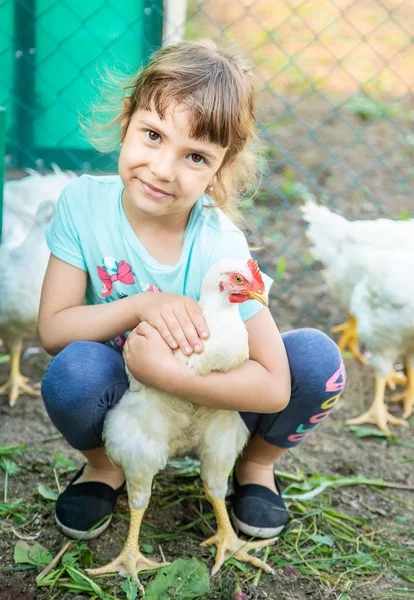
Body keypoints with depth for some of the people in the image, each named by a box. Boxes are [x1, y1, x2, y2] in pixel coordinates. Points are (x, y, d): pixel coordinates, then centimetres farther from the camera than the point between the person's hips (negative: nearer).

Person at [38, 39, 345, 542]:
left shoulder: (220, 248, -25)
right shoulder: (83, 203, -18)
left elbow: (274, 387, -26)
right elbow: (52, 329, -17)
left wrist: (164, 369, -36)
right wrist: (143, 305, -33)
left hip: (208, 401, 0)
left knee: (317, 357, -25)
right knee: (75, 368, -34)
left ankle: (256, 463, 6)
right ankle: (104, 465, 2)